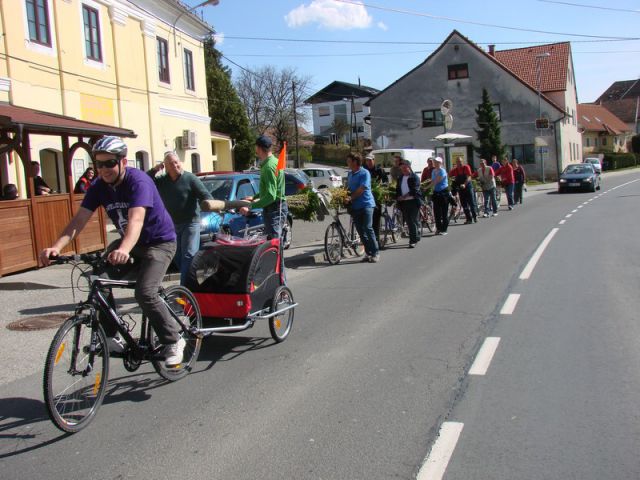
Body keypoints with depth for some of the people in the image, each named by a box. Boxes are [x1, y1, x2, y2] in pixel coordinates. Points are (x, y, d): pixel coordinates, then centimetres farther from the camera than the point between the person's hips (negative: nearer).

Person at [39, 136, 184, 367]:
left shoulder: (138, 181, -25)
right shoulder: (99, 187, -6)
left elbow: (136, 219, -41)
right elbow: (79, 220, -12)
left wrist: (124, 250, -58)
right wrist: (56, 247, -29)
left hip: (159, 242, -7)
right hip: (129, 242, 7)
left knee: (145, 293, -23)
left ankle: (173, 341, -4)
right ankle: (111, 337, 4)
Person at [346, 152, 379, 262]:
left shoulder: (364, 173, -9)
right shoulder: (349, 174, 15)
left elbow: (361, 189, -17)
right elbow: (347, 187, 18)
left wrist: (351, 198, -20)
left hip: (366, 204, -7)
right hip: (355, 206, 7)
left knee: (368, 228, -12)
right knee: (360, 230, 6)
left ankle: (375, 253, -4)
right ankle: (368, 253, 13)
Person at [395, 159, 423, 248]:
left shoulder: (414, 177, -5)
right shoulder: (400, 178, 15)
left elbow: (414, 190, -14)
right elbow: (397, 189, 17)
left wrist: (404, 197, -17)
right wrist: (398, 198, 0)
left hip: (413, 201, -6)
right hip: (404, 203, 6)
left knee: (413, 221, -7)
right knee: (408, 221, 7)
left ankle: (413, 240, -5)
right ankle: (416, 237, 21)